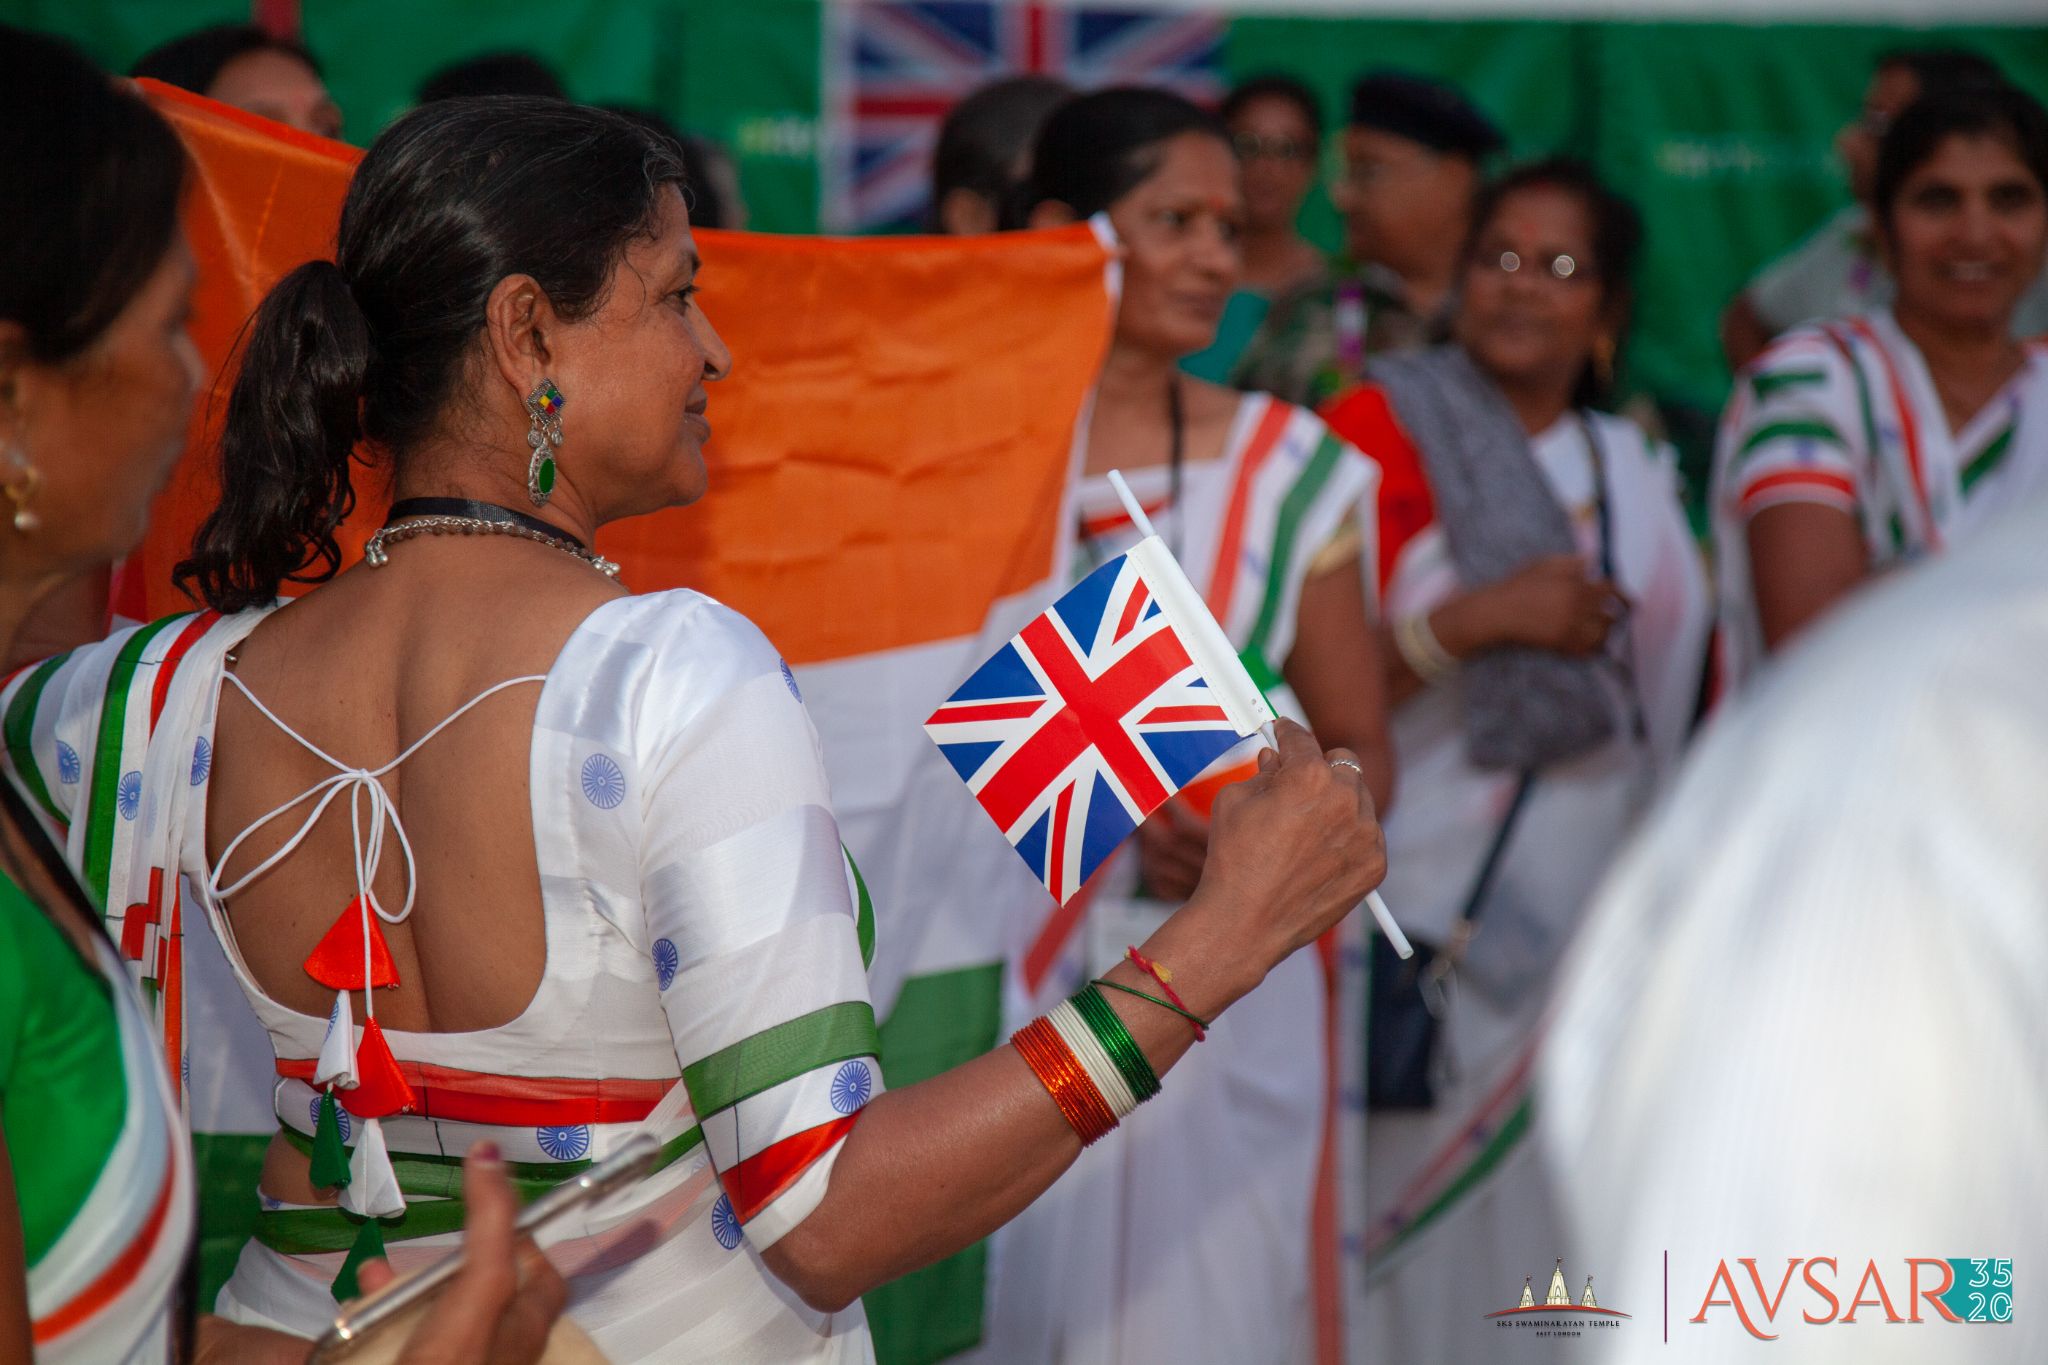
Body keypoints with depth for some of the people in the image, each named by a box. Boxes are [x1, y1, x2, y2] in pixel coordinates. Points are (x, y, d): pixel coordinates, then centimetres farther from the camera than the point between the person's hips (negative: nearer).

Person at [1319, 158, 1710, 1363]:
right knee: (1414, 1251, -4)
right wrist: (1480, 617, -21)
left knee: (1560, 1248, 6)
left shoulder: (1638, 471, 13)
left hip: (1597, 939, 5)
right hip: (1431, 937, -5)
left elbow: (1683, 688, 21)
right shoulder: (1381, 433, -4)